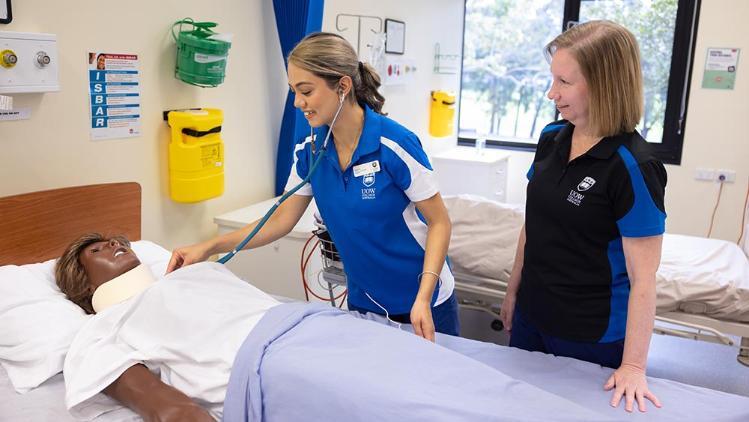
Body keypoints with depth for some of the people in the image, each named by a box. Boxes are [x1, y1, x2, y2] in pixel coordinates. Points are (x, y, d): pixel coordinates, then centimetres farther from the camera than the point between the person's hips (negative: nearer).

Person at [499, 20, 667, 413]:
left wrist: (633, 366, -17)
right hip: (531, 314, 6)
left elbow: (643, 278, -19)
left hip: (592, 334, -6)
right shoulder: (551, 138, -2)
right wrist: (513, 291, 13)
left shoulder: (632, 167, -22)